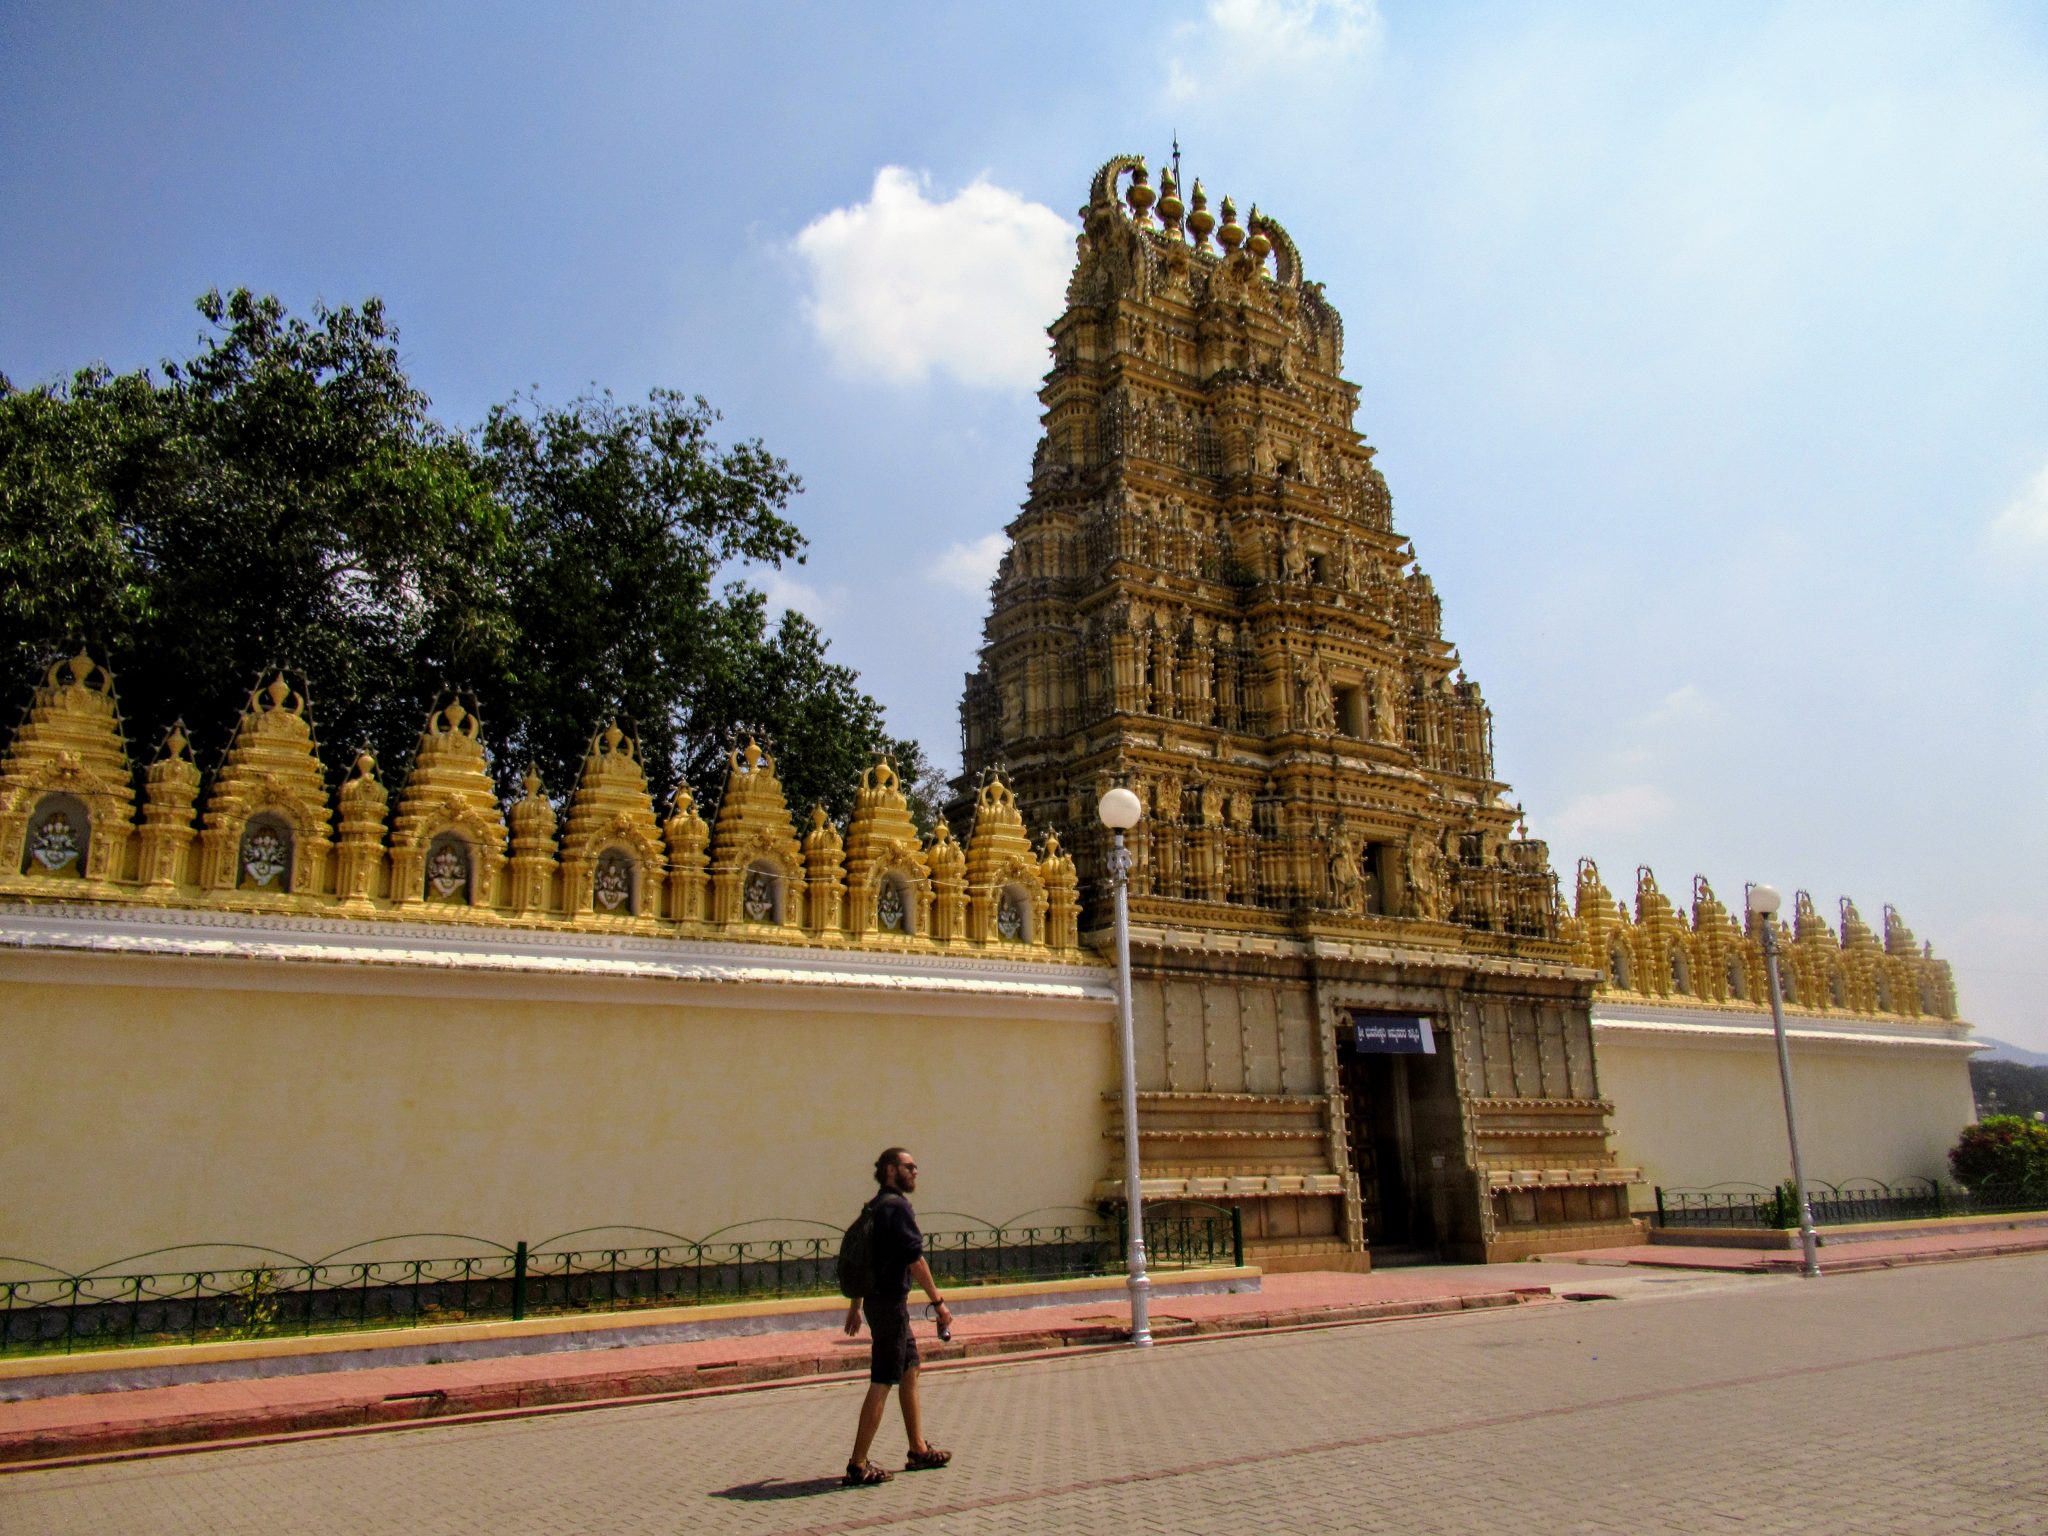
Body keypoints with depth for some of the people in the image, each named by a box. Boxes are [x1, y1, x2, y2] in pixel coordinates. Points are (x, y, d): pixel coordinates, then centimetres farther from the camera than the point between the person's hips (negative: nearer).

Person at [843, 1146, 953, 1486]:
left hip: (876, 1300, 10)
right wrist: (939, 1302, -14)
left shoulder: (874, 1207, 14)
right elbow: (915, 1260, -19)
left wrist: (856, 1306, 24)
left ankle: (919, 1450, 26)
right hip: (890, 1302, -10)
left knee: (910, 1372, 18)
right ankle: (858, 1466, 0)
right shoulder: (897, 1206, -16)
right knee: (882, 1383, -5)